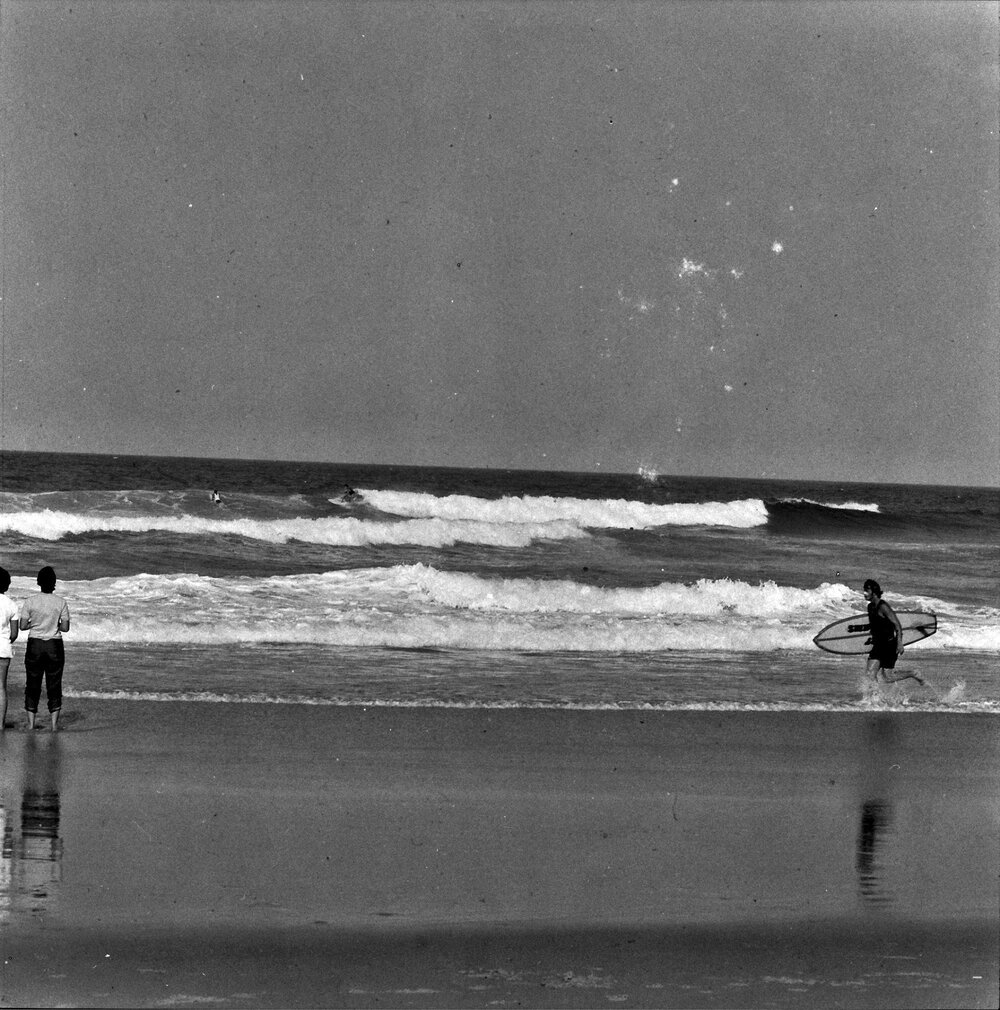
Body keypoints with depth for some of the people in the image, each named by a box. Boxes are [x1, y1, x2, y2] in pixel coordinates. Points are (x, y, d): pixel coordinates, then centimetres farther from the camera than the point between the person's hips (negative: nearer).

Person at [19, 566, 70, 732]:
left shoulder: (30, 602, -5)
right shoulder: (61, 602, -5)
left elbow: (22, 626, -6)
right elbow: (65, 627, -4)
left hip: (34, 645, 0)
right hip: (55, 645, 0)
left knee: (32, 685, 8)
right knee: (54, 685, 6)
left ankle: (31, 723, 6)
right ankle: (54, 723, 3)